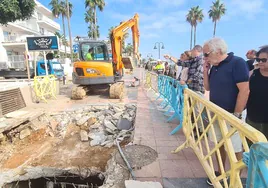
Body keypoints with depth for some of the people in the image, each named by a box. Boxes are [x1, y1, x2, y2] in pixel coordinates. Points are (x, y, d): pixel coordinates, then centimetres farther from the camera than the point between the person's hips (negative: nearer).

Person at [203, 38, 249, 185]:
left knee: (235, 149, 7)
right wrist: (206, 71, -1)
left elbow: (245, 90, -19)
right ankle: (220, 172, 35)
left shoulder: (237, 63, -15)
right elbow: (208, 87, 12)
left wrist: (236, 115, -18)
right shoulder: (214, 67, 7)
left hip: (230, 115, -7)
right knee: (219, 144, 17)